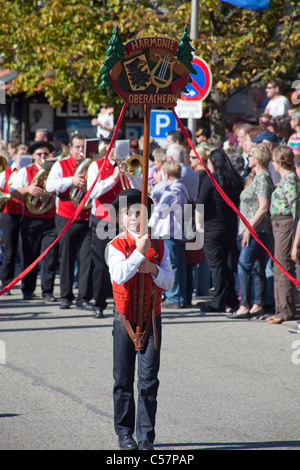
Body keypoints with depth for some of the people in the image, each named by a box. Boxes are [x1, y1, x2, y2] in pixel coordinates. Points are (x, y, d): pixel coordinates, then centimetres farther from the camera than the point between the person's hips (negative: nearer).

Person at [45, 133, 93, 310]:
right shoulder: (61, 165, 5)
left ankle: (84, 297, -4)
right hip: (67, 219, 0)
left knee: (87, 258, -6)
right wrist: (71, 181, -21)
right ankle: (66, 297, 13)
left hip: (88, 219, 1)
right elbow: (50, 185, -10)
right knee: (67, 258, 4)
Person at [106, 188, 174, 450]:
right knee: (124, 380, 5)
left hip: (151, 318, 2)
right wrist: (139, 252, -23)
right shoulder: (116, 246, -4)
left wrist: (153, 269, -14)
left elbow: (169, 282, 4)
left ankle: (146, 436, 4)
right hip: (125, 319, -2)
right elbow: (119, 275, -21)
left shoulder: (159, 245, 5)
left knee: (149, 380, 0)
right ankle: (125, 434, 15)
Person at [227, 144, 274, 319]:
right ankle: (258, 305, 11)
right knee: (258, 268, 10)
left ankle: (245, 306, -15)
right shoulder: (259, 177, 16)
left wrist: (250, 228, -21)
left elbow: (263, 208, -20)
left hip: (256, 230, -10)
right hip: (254, 230, 10)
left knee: (244, 266, -13)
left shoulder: (263, 178, -14)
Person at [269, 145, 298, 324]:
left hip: (285, 223, -10)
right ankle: (282, 309, 21)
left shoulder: (289, 180, -15)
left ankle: (287, 311, -7)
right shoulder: (285, 178, 14)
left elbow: (295, 207, -20)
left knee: (283, 267, -9)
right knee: (280, 268, 14)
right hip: (279, 224, 10)